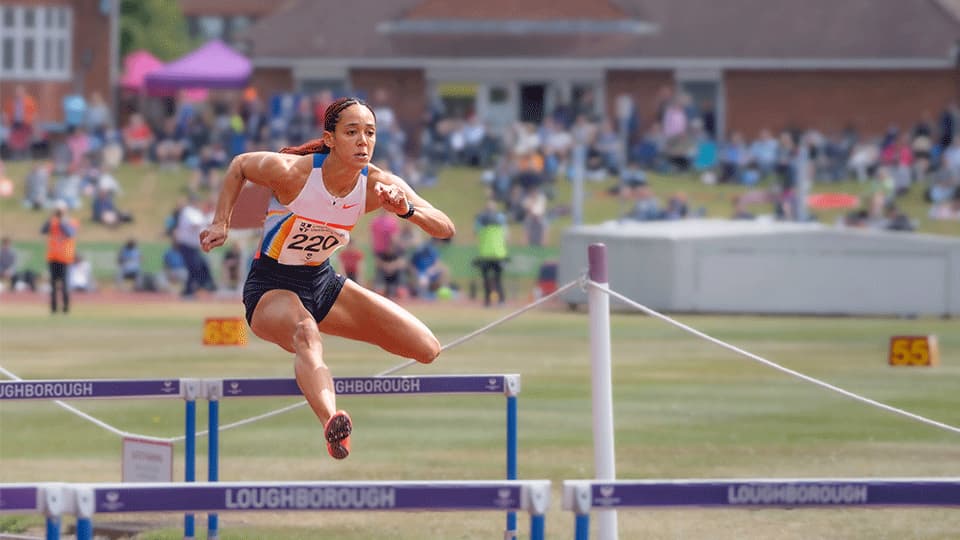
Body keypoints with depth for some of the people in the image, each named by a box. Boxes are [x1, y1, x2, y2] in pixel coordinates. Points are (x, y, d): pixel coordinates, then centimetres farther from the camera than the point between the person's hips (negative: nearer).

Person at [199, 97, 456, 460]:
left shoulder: (378, 185, -12)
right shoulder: (291, 171, -22)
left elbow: (445, 229, -16)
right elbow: (239, 166, -1)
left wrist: (407, 209, -35)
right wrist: (221, 224, -6)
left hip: (323, 283, 6)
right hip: (271, 288, -6)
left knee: (431, 351, -1)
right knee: (305, 334, -43)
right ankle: (331, 423, -72)